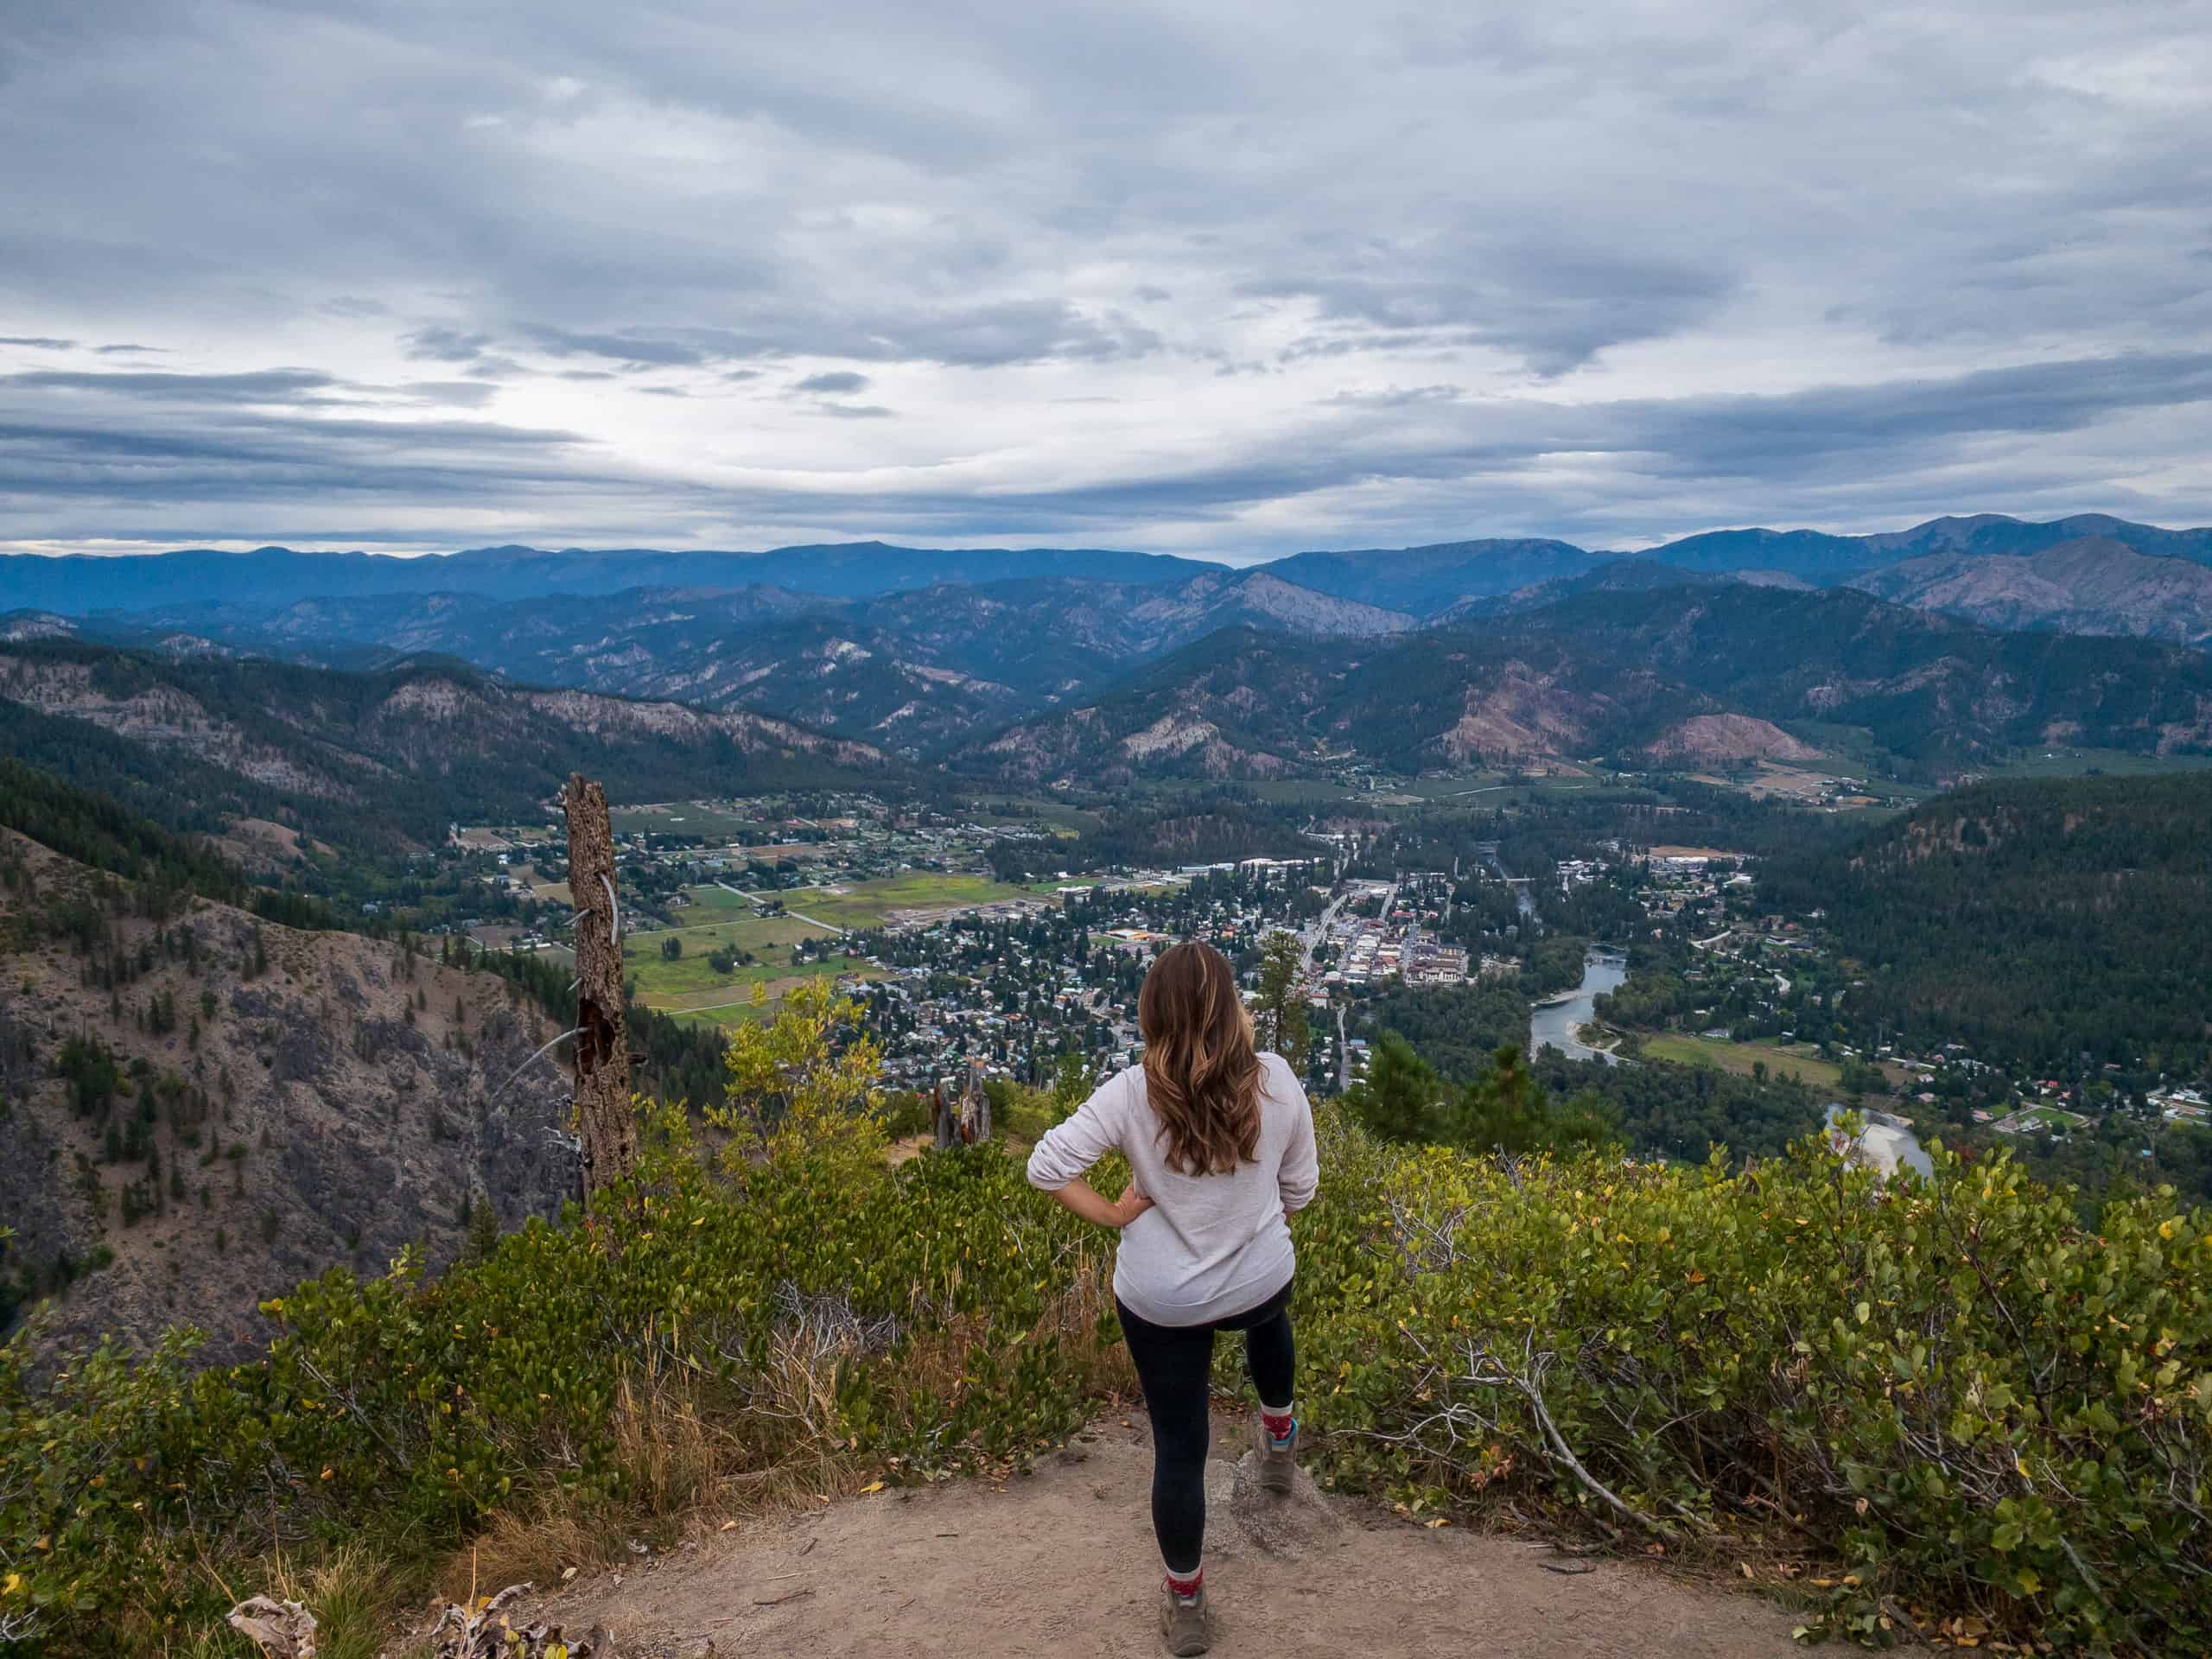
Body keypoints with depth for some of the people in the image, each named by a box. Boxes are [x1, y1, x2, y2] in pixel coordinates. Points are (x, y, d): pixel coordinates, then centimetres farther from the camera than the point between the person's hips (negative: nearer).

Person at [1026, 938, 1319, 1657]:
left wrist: (1113, 1216, -9)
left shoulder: (1133, 1094, -23)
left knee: (1179, 1449, 16)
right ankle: (1278, 1433, 65)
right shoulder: (1275, 1080, -17)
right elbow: (1299, 1186, -3)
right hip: (1259, 1282, 2)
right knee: (1268, 1314, 41)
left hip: (1160, 1302, -2)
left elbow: (1046, 1166, -22)